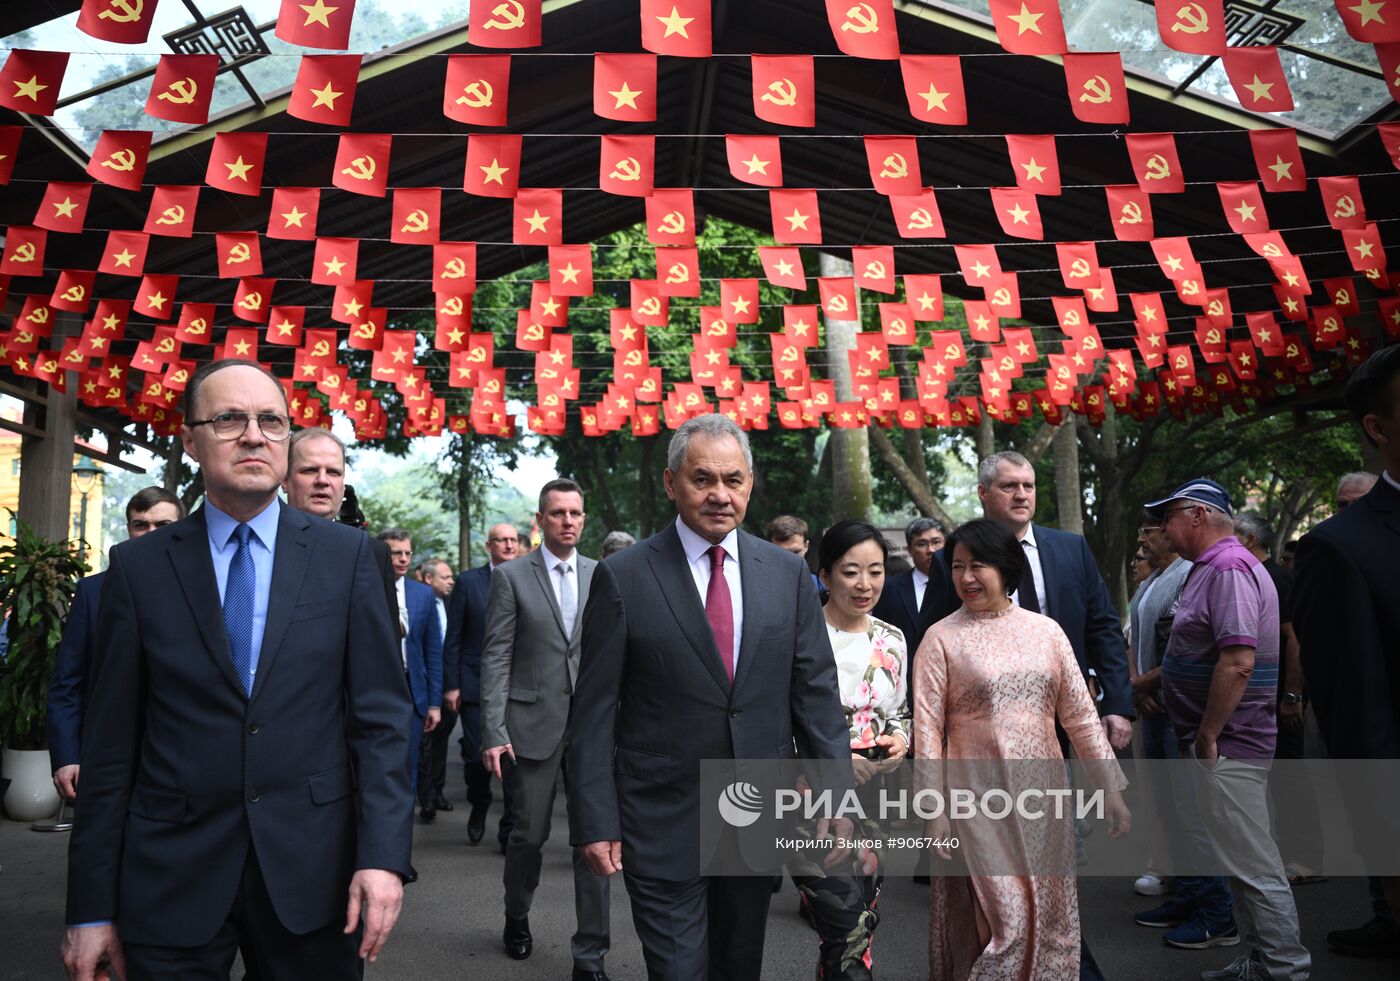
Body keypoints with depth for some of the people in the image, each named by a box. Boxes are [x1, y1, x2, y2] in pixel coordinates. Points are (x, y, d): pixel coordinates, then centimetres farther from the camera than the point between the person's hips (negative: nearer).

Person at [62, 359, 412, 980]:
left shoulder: (346, 554, 1)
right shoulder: (139, 567, 2)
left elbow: (380, 715, -2)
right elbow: (111, 743, 2)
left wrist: (382, 854, -11)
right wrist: (92, 907, 2)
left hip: (313, 871, 0)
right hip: (170, 880, 0)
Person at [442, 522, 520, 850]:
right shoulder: (467, 581, 2)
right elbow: (453, 638, 1)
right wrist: (451, 685, -4)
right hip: (474, 684, 0)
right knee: (475, 755, 6)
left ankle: (510, 830, 11)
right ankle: (478, 808, 34)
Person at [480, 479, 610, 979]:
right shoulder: (511, 577, -1)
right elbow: (496, 658, -4)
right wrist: (494, 733, -10)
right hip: (534, 722, -2)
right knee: (529, 834, 10)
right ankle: (516, 917, 39)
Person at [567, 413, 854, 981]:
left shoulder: (788, 573, 2)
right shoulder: (623, 577, -7)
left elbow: (816, 693, 3)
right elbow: (593, 712, -7)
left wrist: (835, 796, -2)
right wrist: (595, 822, -10)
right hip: (663, 821, -3)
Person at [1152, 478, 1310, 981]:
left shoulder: (1229, 568, -17)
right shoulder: (1210, 567, 15)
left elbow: (1238, 661, -27)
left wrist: (1207, 736, -21)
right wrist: (1144, 682, 20)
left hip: (1226, 744, -11)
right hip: (1226, 744, 11)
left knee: (1253, 864, -2)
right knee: (1247, 860, 18)